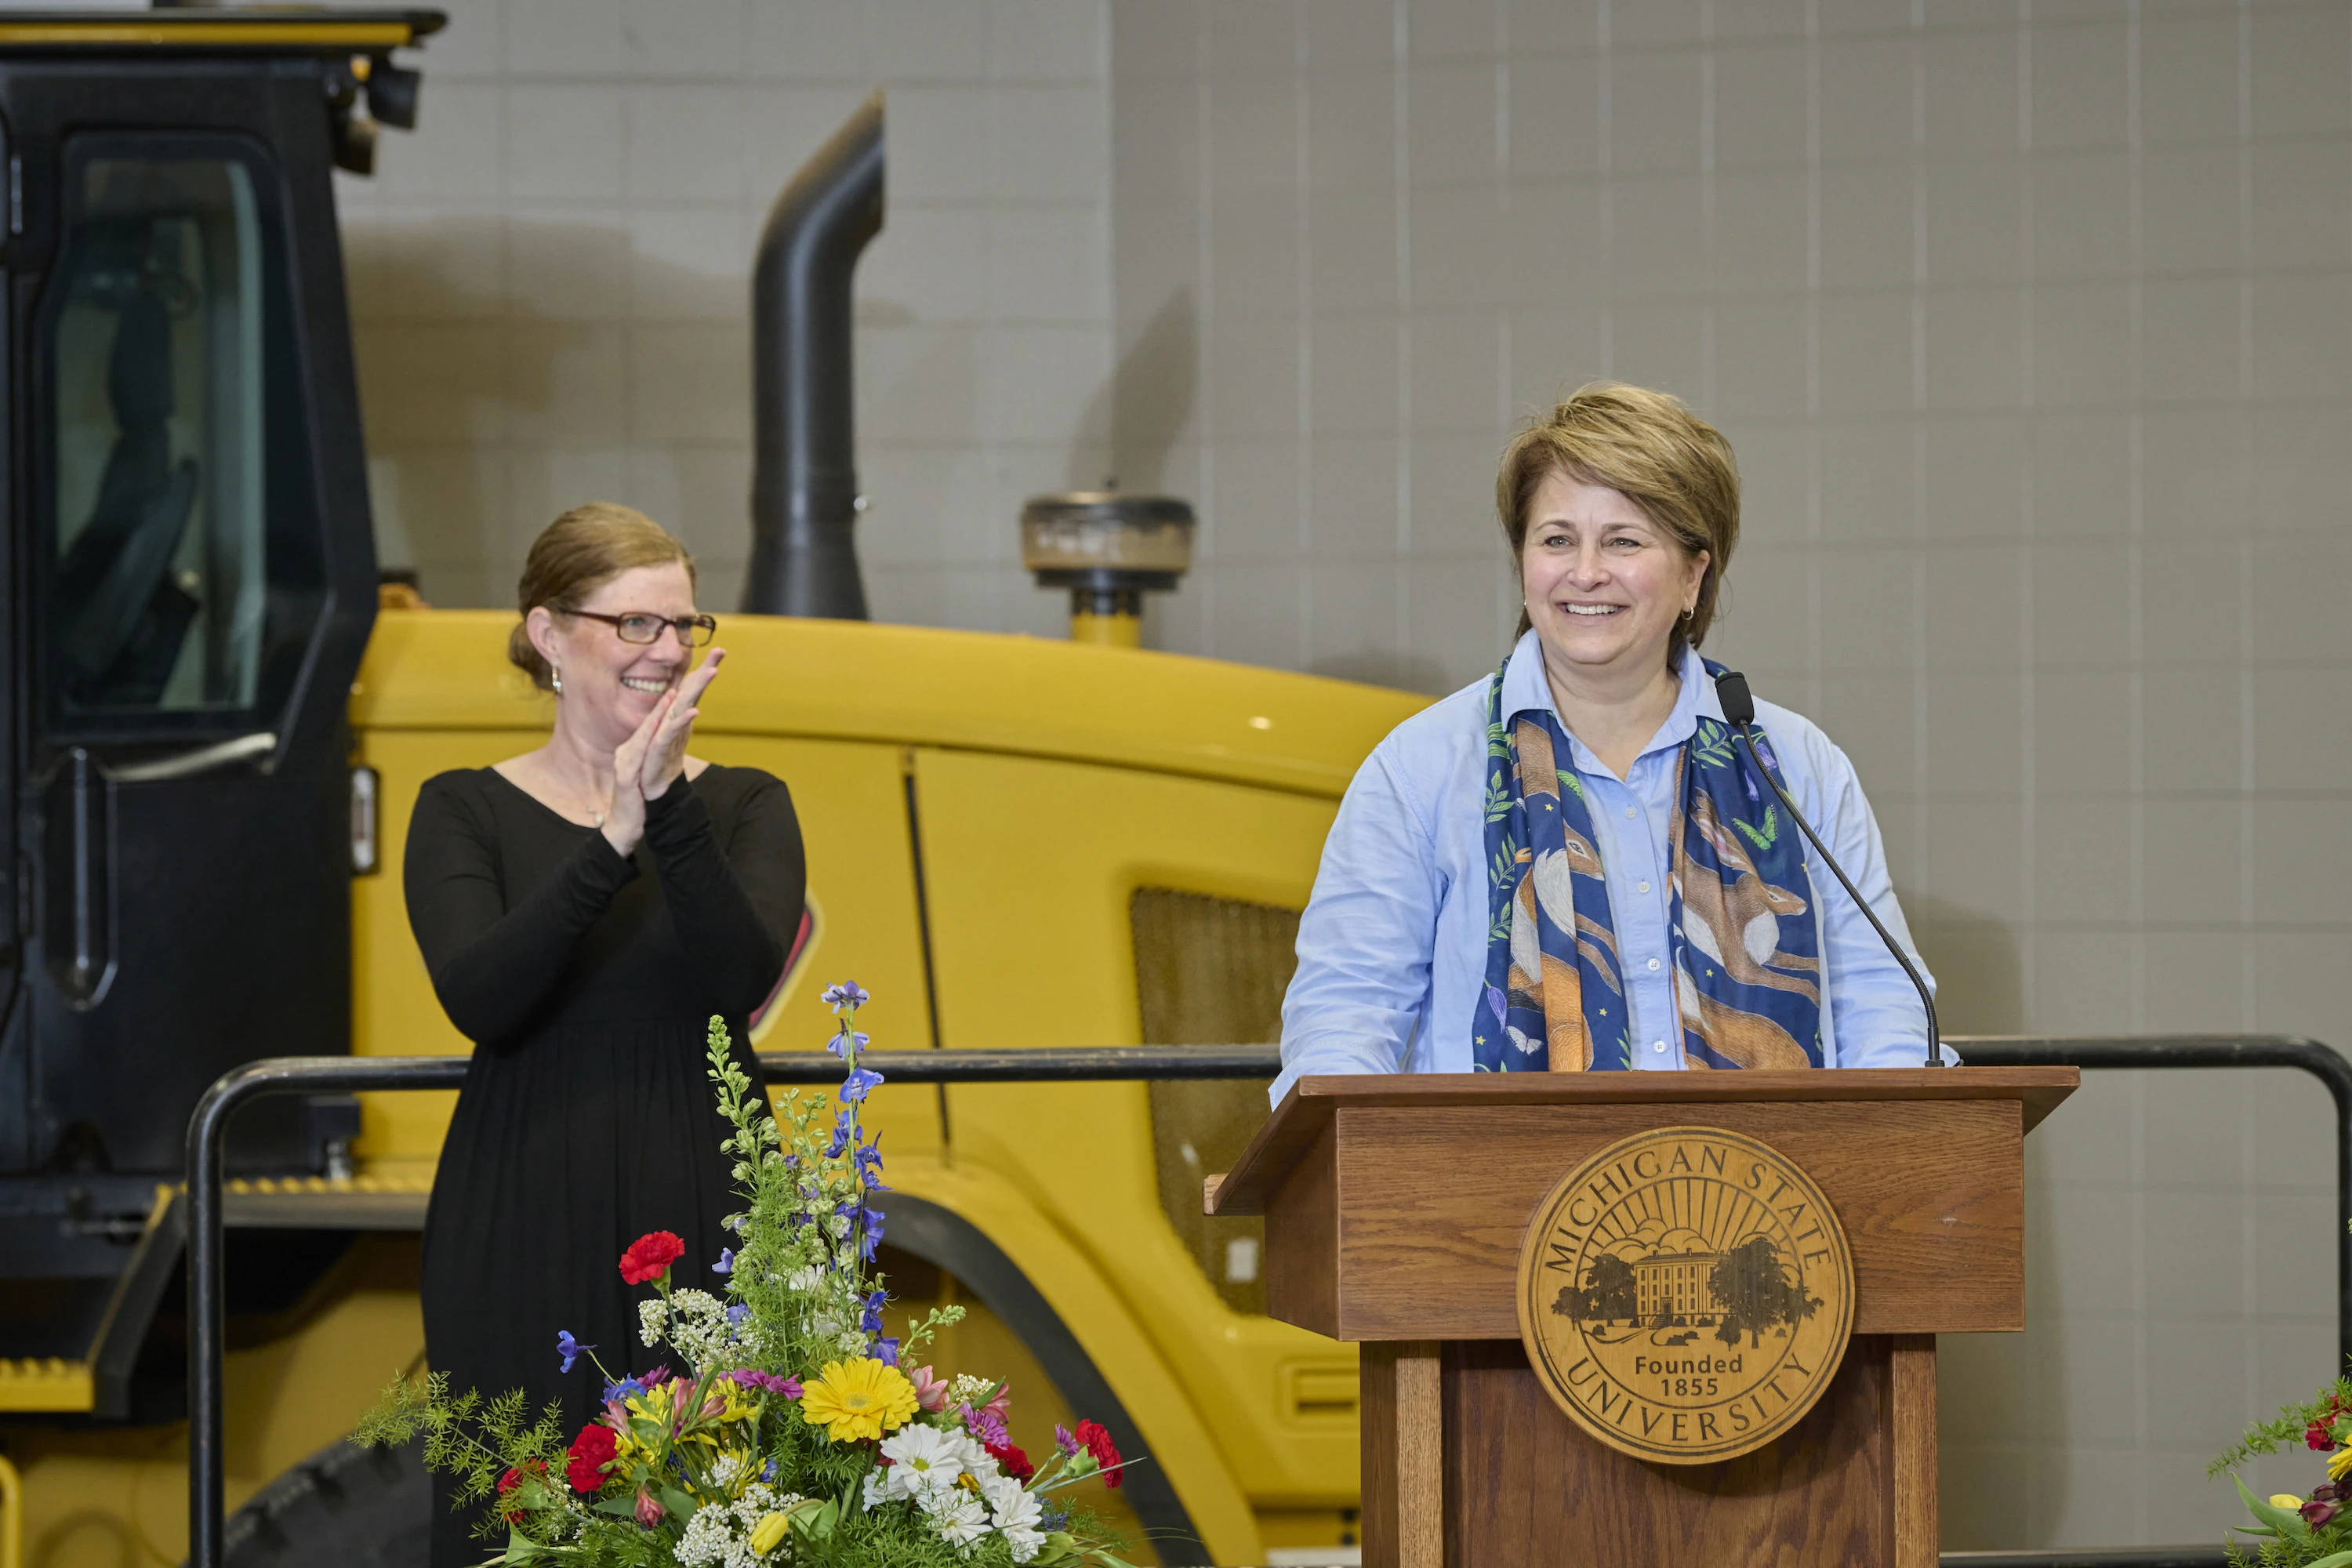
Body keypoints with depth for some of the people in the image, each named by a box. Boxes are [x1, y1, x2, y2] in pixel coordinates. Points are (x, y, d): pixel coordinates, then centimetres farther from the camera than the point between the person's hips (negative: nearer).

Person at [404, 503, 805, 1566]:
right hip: (524, 1229, -1)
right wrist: (609, 844, -21)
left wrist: (670, 809, -19)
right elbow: (478, 998, -13)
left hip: (702, 1217, 1)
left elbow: (741, 981, -10)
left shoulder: (743, 805, 8)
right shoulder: (467, 813, 4)